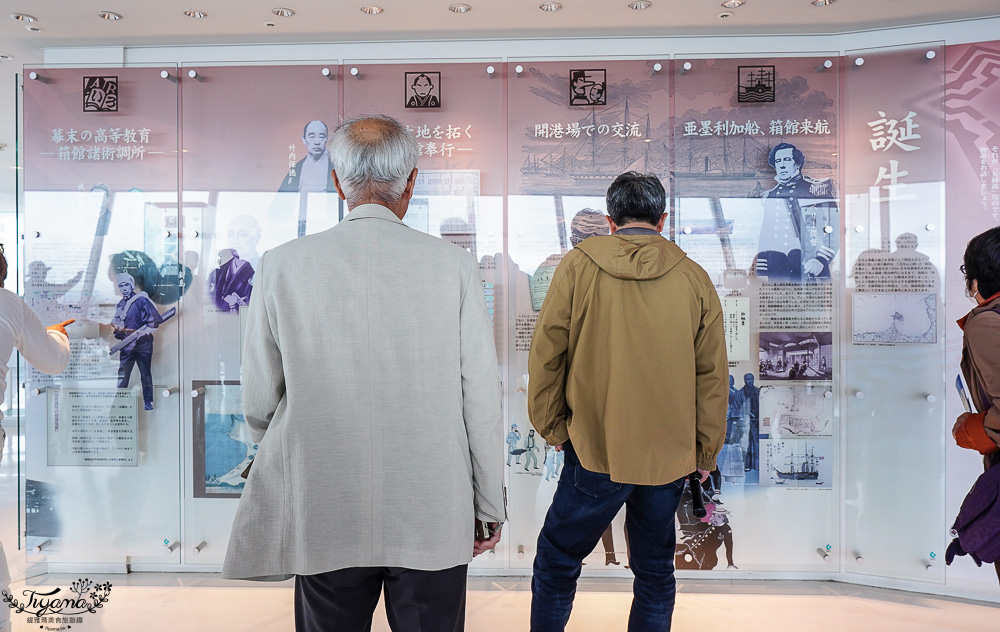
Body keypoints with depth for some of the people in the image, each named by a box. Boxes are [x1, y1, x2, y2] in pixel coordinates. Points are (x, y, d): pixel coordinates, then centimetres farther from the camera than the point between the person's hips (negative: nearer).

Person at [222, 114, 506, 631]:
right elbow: (481, 400, -6)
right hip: (434, 514, 0)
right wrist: (489, 506, 7)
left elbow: (259, 402, 1)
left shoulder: (283, 264, -6)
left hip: (324, 511, 1)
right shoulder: (453, 265, -8)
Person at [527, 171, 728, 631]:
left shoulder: (578, 265, -5)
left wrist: (550, 425, 8)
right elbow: (712, 374, 3)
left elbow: (546, 354, -4)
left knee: (556, 562, 13)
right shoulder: (694, 278, 0)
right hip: (669, 454, 3)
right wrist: (706, 452, 12)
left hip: (595, 450, -2)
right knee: (656, 571, 18)